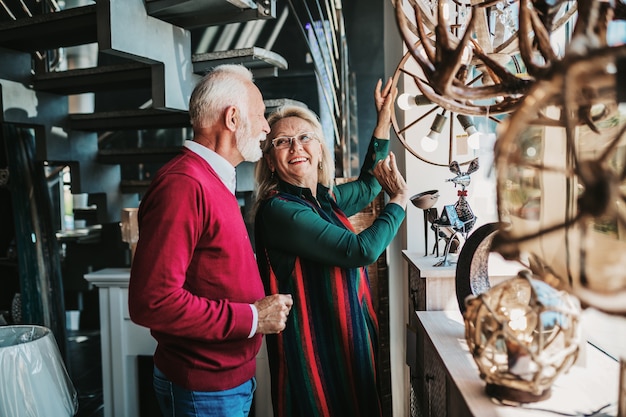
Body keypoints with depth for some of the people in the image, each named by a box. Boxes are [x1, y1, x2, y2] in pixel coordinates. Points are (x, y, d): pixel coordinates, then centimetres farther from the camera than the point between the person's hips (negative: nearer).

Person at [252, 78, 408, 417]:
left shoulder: (326, 198, 3)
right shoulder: (278, 210, -21)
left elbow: (367, 187, 25)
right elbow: (361, 250, -24)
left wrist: (383, 122, 21)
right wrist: (399, 199, -8)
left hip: (349, 343, 8)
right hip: (314, 351, -8)